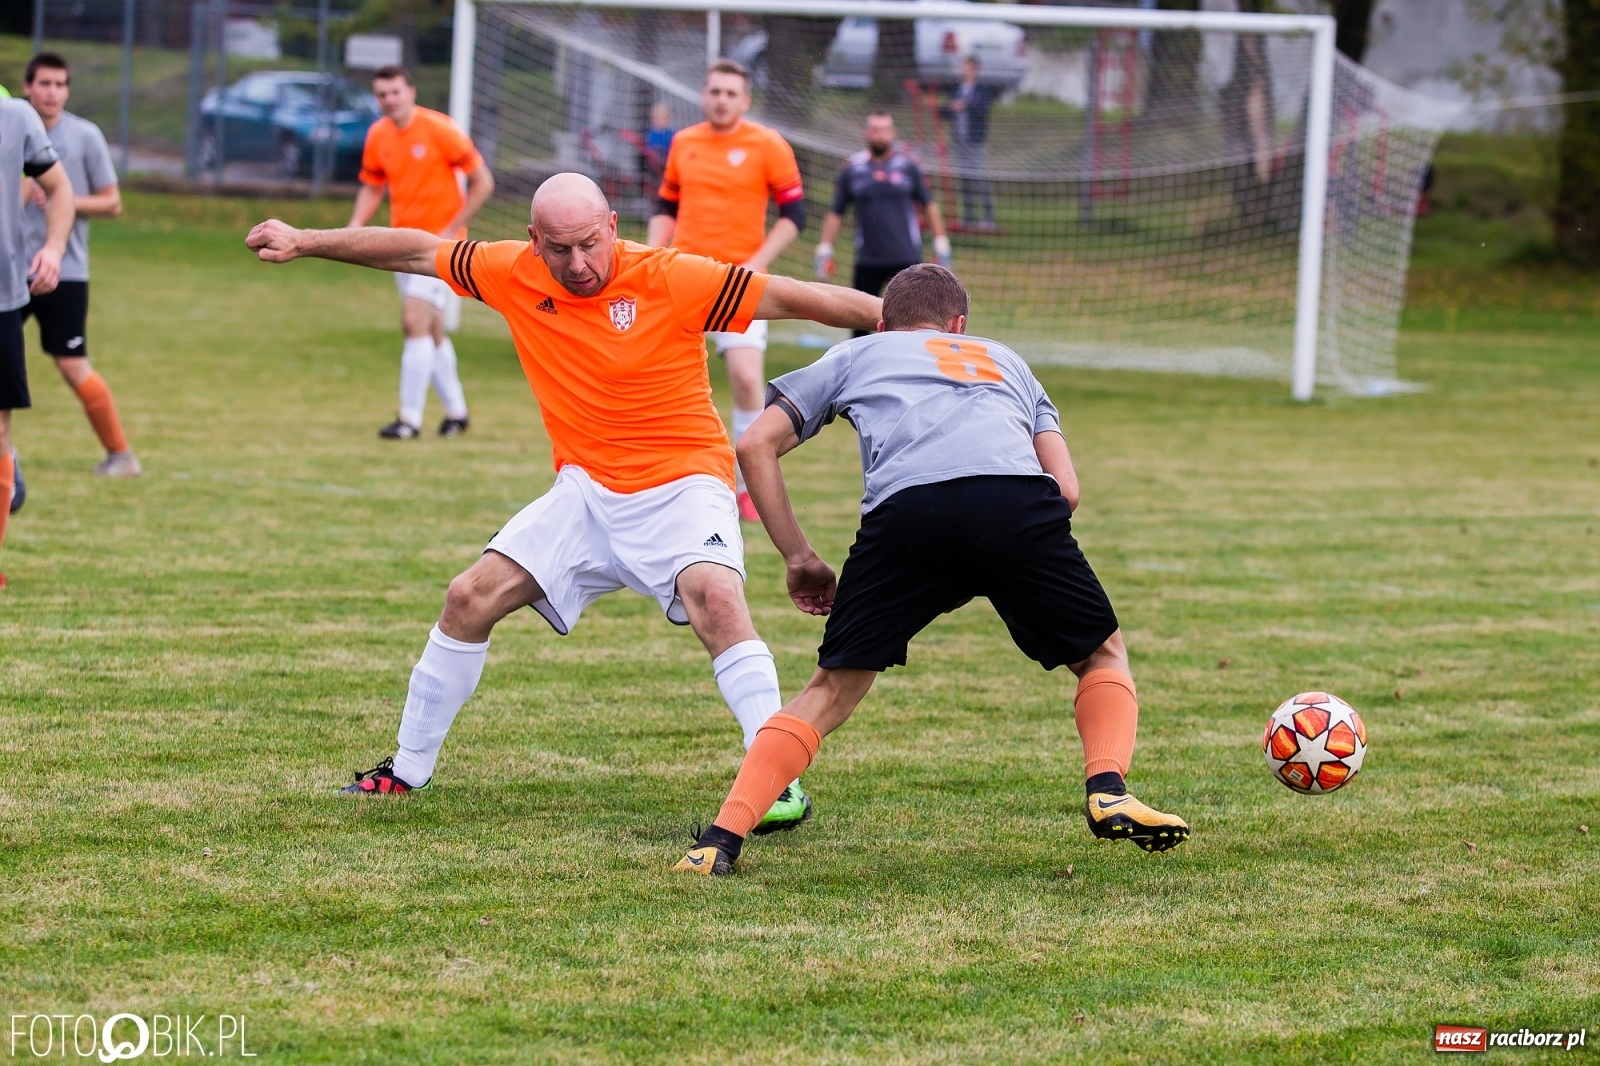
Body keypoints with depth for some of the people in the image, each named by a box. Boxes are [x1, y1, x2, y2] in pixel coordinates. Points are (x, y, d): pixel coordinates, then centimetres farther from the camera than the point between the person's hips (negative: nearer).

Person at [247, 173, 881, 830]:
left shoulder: (669, 279, -17)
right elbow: (416, 252, 9)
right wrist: (303, 242, 13)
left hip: (680, 485, -5)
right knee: (470, 599, 0)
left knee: (714, 597, -31)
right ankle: (408, 770, 17)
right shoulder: (514, 273, -3)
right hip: (586, 491, 5)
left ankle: (780, 781, -29)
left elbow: (792, 298, -16)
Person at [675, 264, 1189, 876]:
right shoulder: (1005, 360, 40)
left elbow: (756, 444, 24)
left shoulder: (855, 355, 36)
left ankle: (721, 841, 5)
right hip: (1018, 499, 0)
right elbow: (1066, 490, 27)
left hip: (906, 509, 0)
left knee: (833, 689, 17)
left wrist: (798, 558, 27)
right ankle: (1108, 792, -1)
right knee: (1103, 657, 24)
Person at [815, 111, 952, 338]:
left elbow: (929, 206, 10)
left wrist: (941, 246, 6)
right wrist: (824, 250, 5)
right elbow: (835, 214, 10)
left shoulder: (908, 166, 3)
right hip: (867, 261, 1)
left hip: (906, 259, -1)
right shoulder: (852, 170, 4)